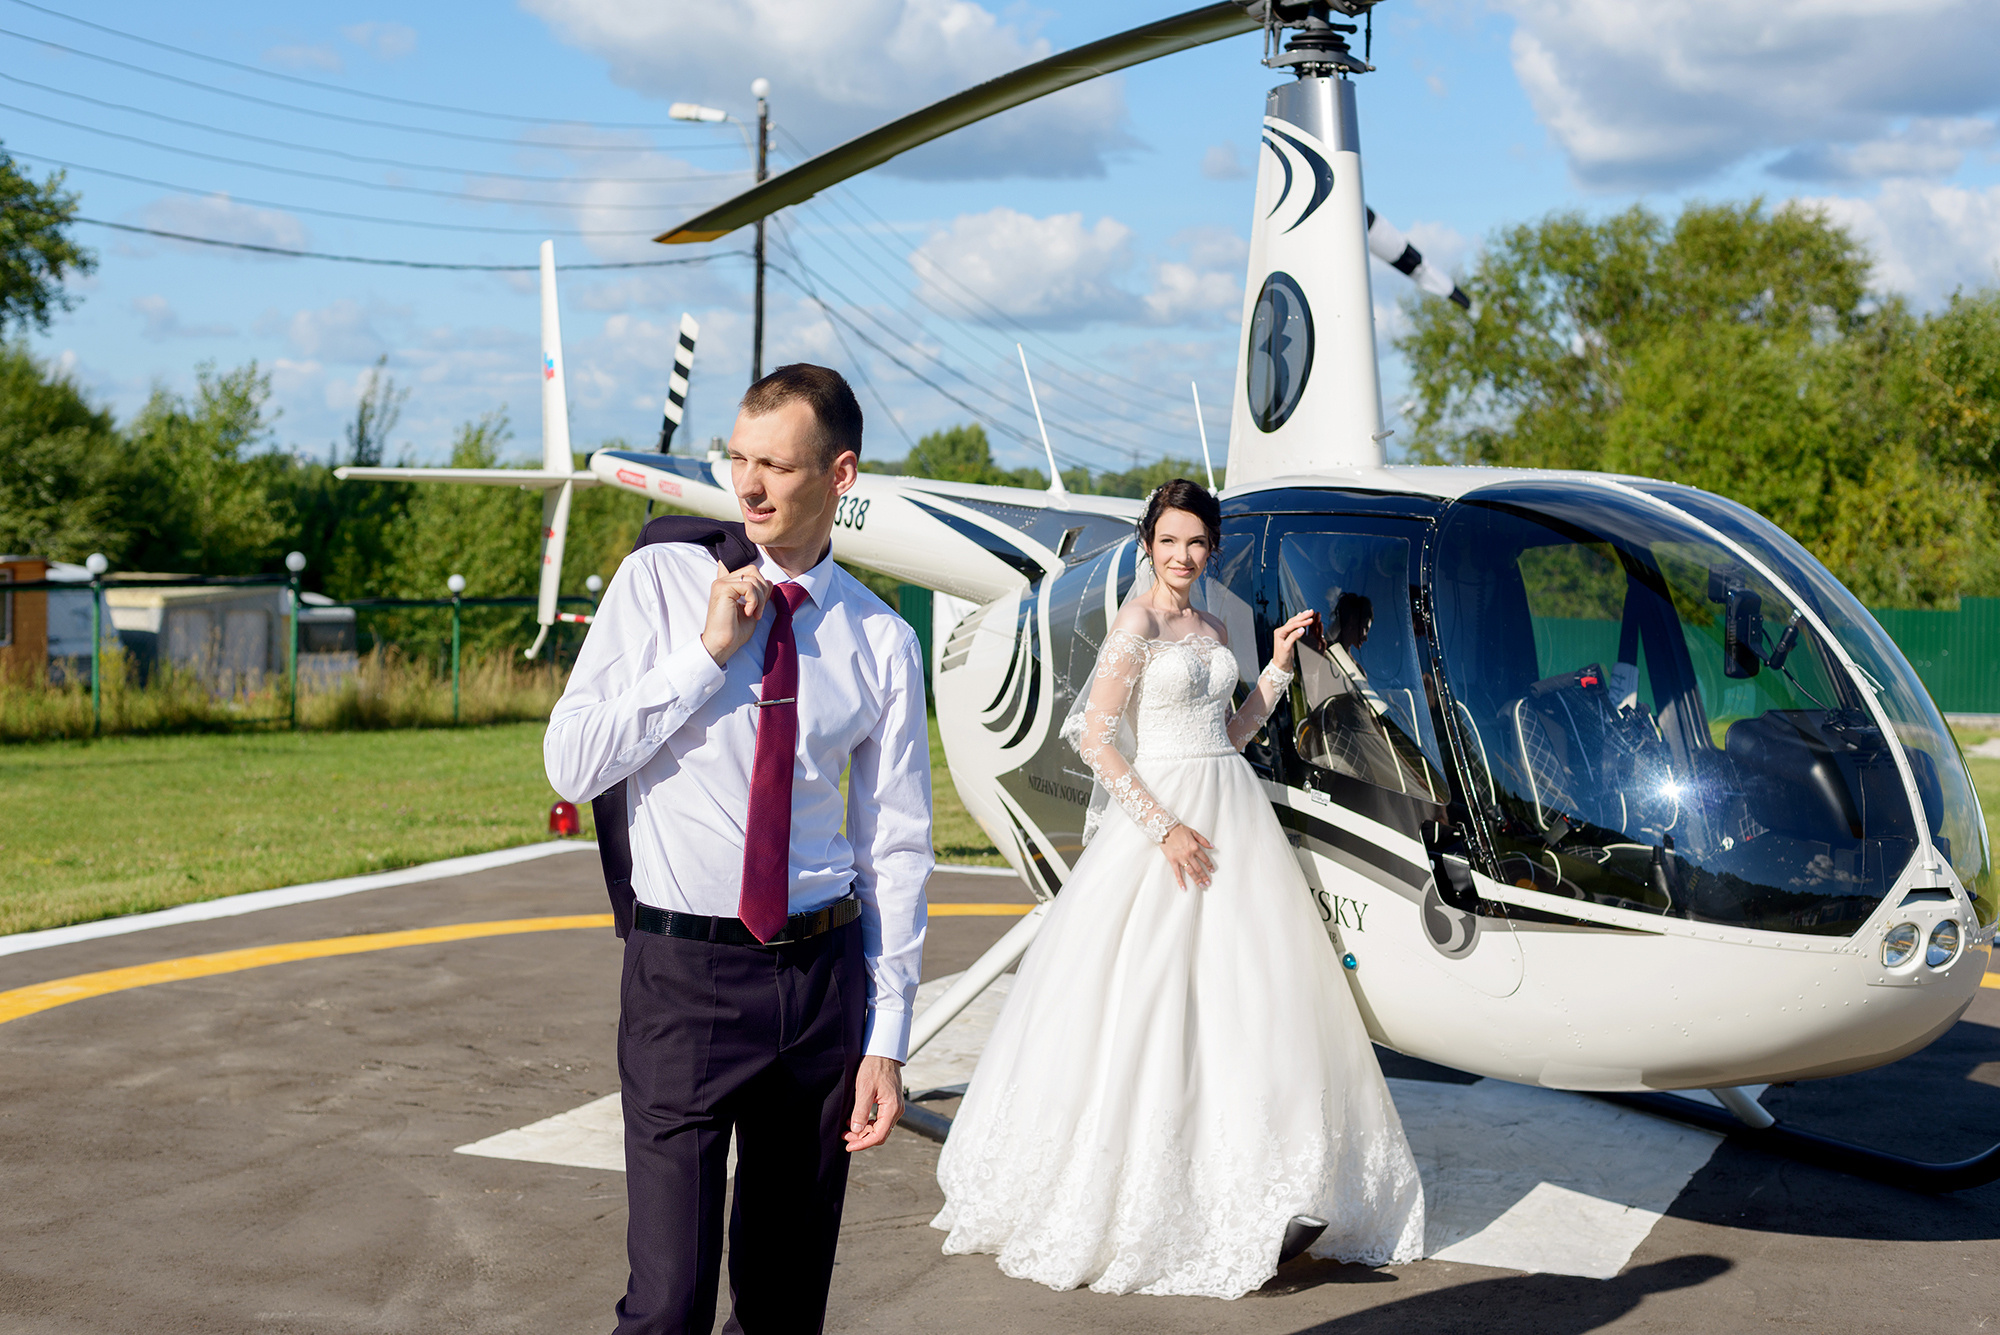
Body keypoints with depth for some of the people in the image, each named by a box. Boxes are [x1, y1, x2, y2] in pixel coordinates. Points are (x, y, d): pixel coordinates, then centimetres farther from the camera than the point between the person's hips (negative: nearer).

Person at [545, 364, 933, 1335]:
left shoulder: (883, 644, 4)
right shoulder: (661, 582, 0)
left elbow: (897, 847, 6)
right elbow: (570, 765, -5)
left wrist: (886, 1039, 3)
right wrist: (706, 654, -12)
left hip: (823, 973, 3)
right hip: (683, 973, -2)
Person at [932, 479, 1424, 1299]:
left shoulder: (1213, 630, 14)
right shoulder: (1138, 622, -7)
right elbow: (1095, 740, -14)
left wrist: (1277, 670, 11)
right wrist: (1164, 826, -17)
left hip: (1234, 812, 7)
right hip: (1162, 809, -7)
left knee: (1249, 992, 4)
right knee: (1152, 995, -5)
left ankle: (1253, 1195, 10)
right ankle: (1136, 1198, 5)